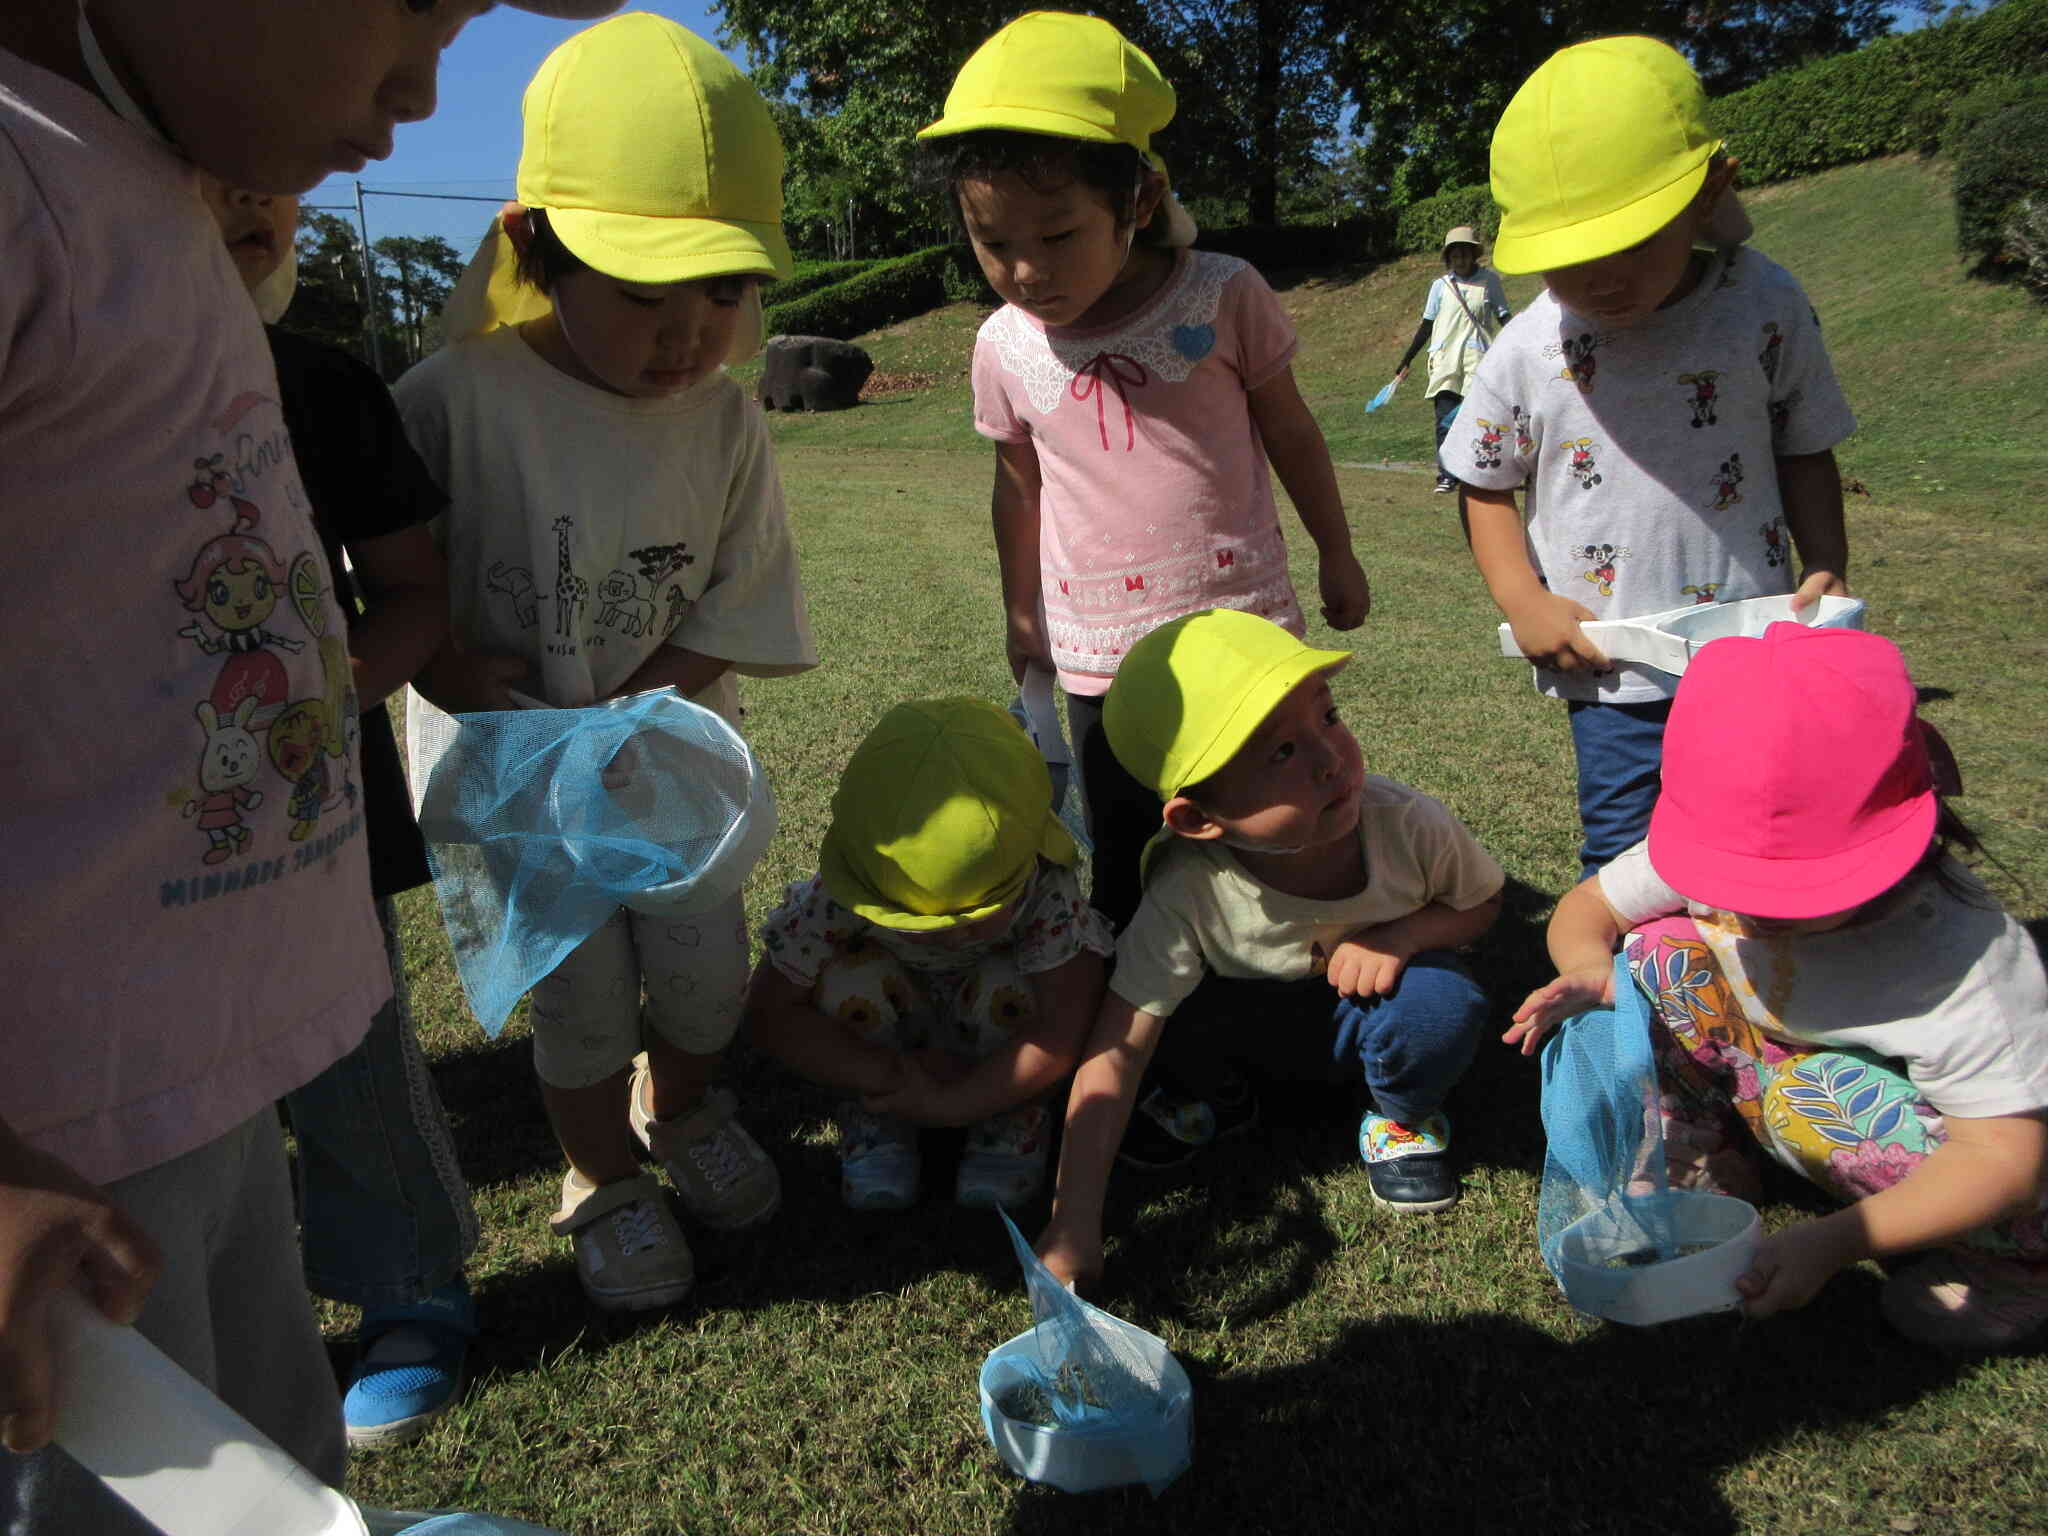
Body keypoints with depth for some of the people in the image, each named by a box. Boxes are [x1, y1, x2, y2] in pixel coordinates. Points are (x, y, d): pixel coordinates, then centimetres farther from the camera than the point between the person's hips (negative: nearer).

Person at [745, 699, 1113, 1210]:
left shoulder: (1047, 895, -35)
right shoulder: (838, 897, -33)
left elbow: (1062, 1036, -34)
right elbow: (770, 1014, -27)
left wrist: (945, 1105, -33)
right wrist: (889, 1077, -33)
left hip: (993, 1029, 0)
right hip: (893, 1038, 1)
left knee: (1004, 987, -35)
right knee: (849, 980, -32)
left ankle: (1013, 1118, -5)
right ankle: (877, 1117, -5)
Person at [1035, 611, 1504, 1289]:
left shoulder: (1407, 824, -30)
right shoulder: (1188, 893, -34)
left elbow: (1481, 902, -7)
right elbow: (1116, 1051, -31)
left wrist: (1402, 933, -30)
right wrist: (1075, 1222, -34)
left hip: (1369, 1012, 1)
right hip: (1261, 1022, -1)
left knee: (1445, 1001, -32)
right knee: (1181, 997, -31)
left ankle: (1402, 1116, 2)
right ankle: (1214, 1080, 5)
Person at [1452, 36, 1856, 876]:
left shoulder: (1766, 307, -5)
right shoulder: (1525, 353, -8)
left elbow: (1803, 451, 6)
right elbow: (1487, 486, 4)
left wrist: (1826, 569, -7)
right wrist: (1524, 601, -9)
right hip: (1614, 676, -1)